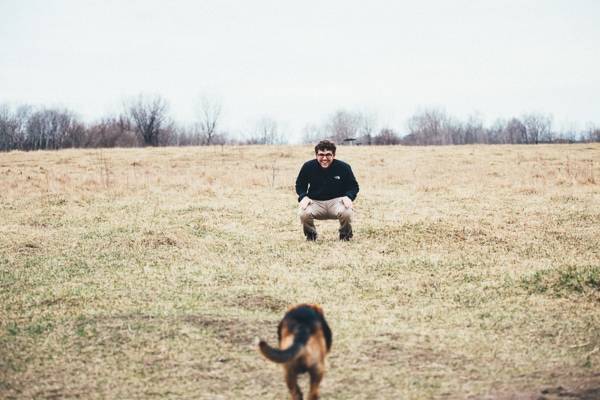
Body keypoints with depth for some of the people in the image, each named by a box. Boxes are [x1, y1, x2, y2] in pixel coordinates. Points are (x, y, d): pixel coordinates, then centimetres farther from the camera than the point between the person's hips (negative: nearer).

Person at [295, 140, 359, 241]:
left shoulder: (343, 167, -6)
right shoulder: (308, 167, -4)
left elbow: (353, 186, 5)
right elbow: (300, 185, 10)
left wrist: (348, 197, -18)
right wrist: (304, 196, -12)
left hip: (336, 201, -1)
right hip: (315, 202, 1)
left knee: (346, 212, -35)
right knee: (303, 213, -32)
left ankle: (345, 234, 1)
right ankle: (310, 234, 4)